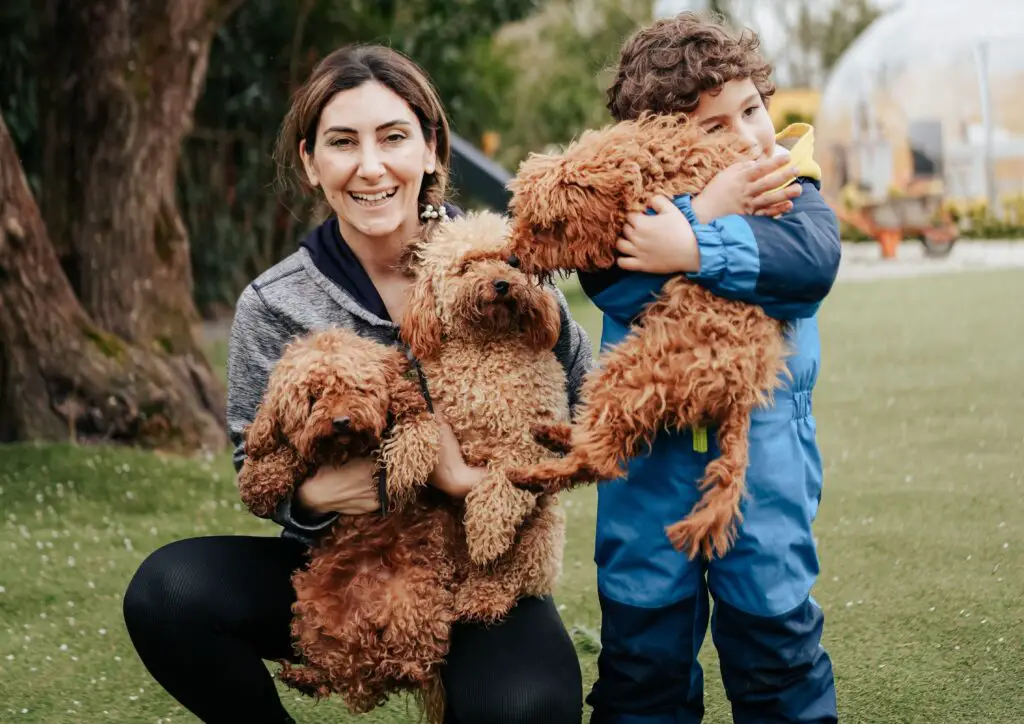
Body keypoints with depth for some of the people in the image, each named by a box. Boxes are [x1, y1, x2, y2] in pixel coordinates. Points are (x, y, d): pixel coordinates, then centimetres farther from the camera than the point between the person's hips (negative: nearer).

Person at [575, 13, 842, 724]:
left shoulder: (788, 180, -3)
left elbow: (815, 261, -23)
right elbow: (615, 285, -22)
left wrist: (696, 249, -29)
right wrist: (707, 209, -26)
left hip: (763, 449, 0)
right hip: (650, 458, 1)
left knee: (775, 621, 9)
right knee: (644, 630, 11)